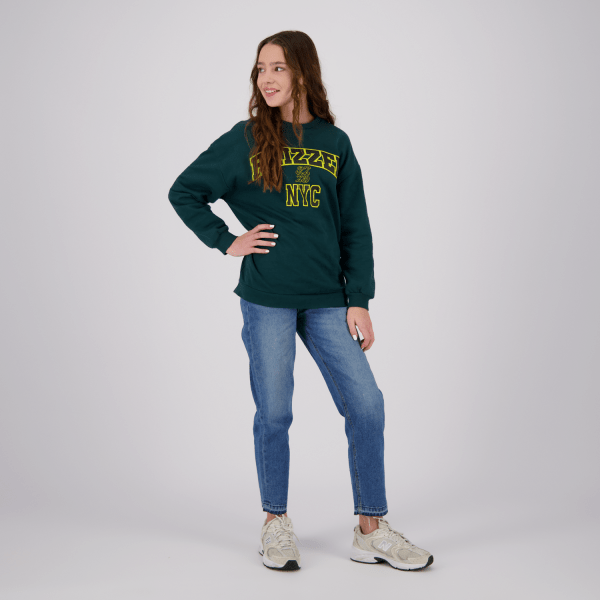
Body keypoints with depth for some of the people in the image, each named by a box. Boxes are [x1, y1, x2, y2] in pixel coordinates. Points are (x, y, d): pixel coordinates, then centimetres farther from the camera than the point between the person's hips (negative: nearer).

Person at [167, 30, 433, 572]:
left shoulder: (334, 143, 8)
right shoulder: (244, 140, 2)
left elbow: (355, 228, 8)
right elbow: (184, 192, 10)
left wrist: (359, 300, 2)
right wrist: (226, 241, -1)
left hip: (328, 300, 2)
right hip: (266, 299, -2)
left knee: (366, 405, -3)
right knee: (274, 414, 4)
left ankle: (372, 531, 9)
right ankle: (276, 523, 22)